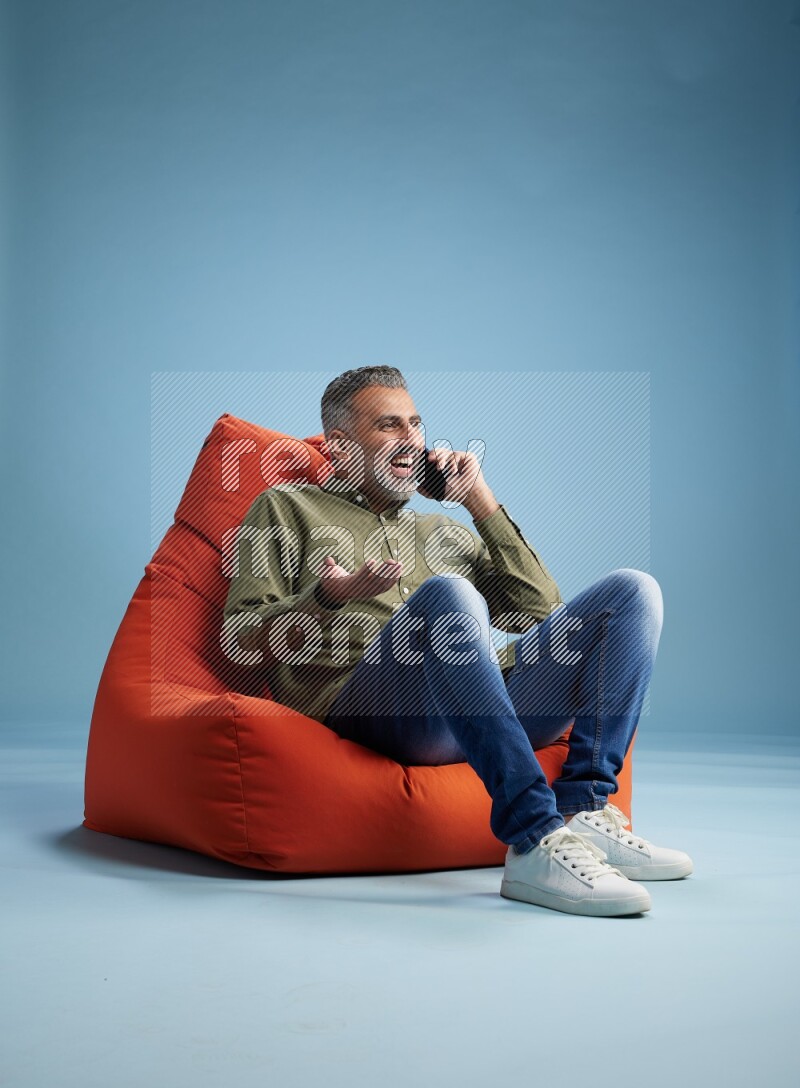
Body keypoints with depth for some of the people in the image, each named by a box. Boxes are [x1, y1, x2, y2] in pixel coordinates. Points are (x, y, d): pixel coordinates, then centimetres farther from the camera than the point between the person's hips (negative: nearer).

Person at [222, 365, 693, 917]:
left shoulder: (445, 531, 36)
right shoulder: (286, 508, 24)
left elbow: (542, 612, 22)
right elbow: (243, 635, 11)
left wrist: (480, 501, 20)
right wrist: (326, 598, -9)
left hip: (491, 706, 5)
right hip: (366, 702, -5)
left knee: (635, 589, -9)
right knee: (446, 593, -36)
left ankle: (584, 812, -24)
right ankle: (537, 841, -42)